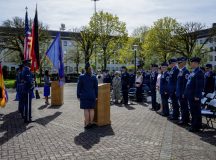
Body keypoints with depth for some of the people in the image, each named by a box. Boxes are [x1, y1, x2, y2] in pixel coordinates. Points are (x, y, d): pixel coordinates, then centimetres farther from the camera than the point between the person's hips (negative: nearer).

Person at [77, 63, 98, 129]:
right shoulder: (94, 77, 0)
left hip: (84, 96, -2)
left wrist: (78, 96, 4)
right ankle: (91, 123, 15)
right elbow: (96, 87, 3)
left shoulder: (81, 77, -5)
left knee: (86, 110, 1)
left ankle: (87, 124, 3)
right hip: (92, 96, 2)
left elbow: (79, 87, -3)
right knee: (91, 109, 8)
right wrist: (96, 96, 9)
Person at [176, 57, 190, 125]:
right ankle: (184, 119, 25)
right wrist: (177, 91, 17)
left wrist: (184, 93, -21)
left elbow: (186, 83, -19)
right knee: (182, 106, 15)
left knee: (184, 107, -1)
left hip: (183, 93, -9)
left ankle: (185, 120, 8)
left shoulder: (186, 71, -15)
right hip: (180, 93, 9)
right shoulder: (180, 71, 14)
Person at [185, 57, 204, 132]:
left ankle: (196, 127, 9)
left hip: (195, 96, -10)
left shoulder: (199, 72, -14)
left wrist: (197, 96, -21)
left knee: (196, 112, 0)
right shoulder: (193, 72, 15)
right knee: (193, 111, 17)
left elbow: (200, 85, -19)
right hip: (191, 96, 10)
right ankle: (194, 125, 28)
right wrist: (187, 93, 18)